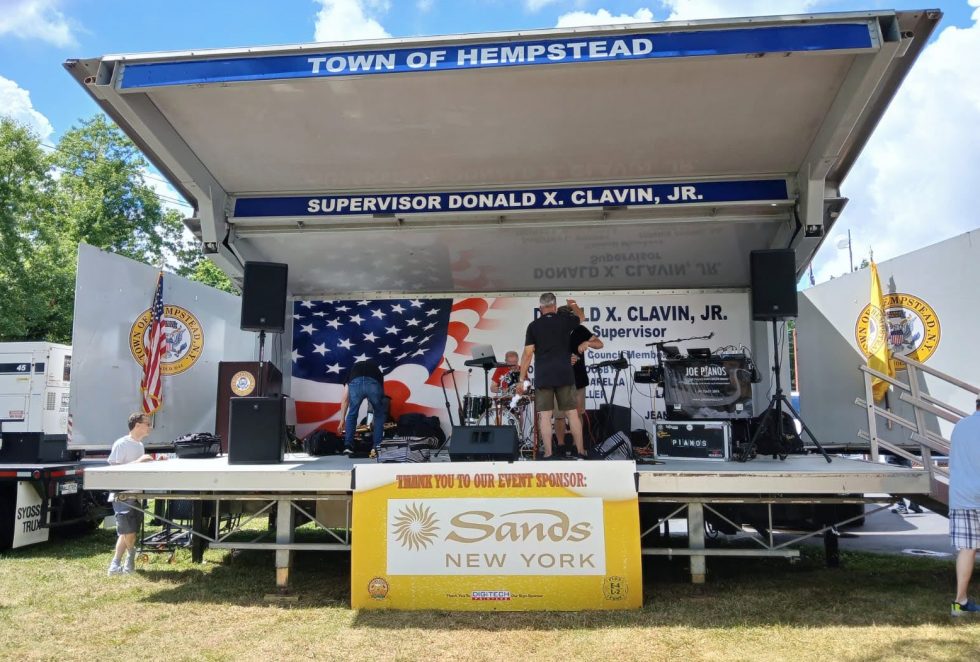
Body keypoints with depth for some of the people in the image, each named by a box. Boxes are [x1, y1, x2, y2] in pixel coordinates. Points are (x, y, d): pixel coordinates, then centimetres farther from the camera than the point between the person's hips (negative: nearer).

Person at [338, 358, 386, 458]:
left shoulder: (354, 368, 43)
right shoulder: (376, 369, 44)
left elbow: (345, 400, 41)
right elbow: (381, 392, 46)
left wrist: (342, 420, 48)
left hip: (356, 382, 0)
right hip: (374, 384, 0)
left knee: (352, 414, 27)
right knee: (379, 415, 25)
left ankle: (348, 446, 22)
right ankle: (376, 448, 19)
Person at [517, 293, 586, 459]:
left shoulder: (533, 326, 3)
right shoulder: (565, 321, 6)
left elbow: (528, 354, -1)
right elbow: (581, 316, 29)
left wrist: (522, 379, 3)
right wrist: (574, 305, 50)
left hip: (543, 376, -1)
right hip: (564, 374, 1)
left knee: (544, 415, 0)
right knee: (572, 413, 6)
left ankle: (548, 455, -2)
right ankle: (581, 452, 10)